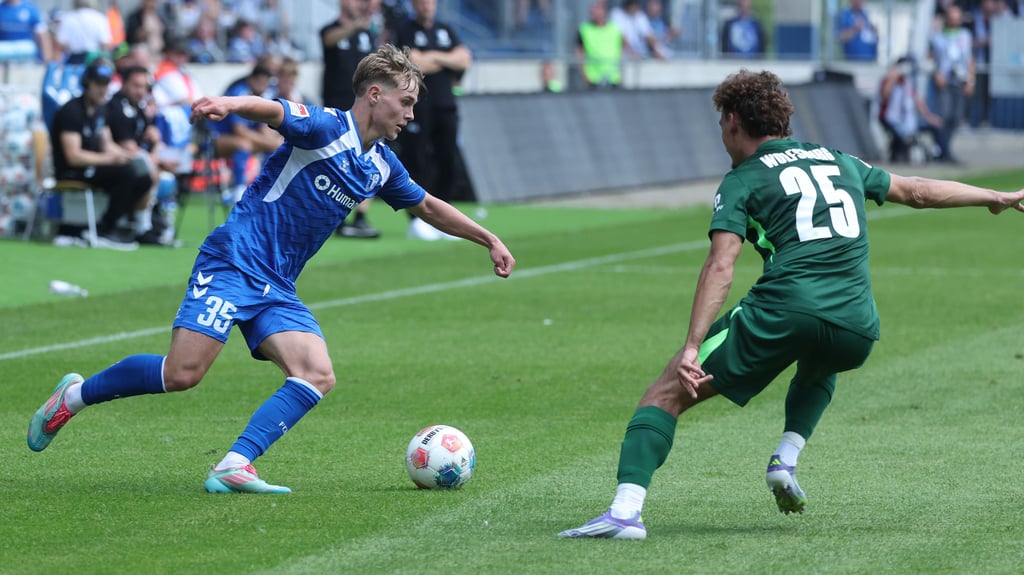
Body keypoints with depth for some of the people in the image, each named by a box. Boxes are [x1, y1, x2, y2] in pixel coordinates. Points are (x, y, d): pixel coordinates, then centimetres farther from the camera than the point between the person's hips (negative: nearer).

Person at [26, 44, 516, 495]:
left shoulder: (381, 166, 15)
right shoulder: (326, 128, -10)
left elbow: (428, 207, 32)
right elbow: (272, 110, -29)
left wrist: (488, 239, 34)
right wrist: (229, 103, -50)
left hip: (276, 288, 8)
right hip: (233, 262, -8)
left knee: (317, 377, -14)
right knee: (182, 373, -17)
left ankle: (234, 467, -20)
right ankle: (76, 395, 6)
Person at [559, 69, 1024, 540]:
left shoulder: (742, 182, 9)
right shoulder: (838, 162, 25)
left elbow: (720, 267, -5)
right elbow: (916, 191, 36)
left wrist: (691, 348, -13)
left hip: (782, 312, -5)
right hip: (857, 330, 5)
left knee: (668, 391, 2)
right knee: (818, 367, 42)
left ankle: (626, 510, -16)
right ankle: (786, 459, 19)